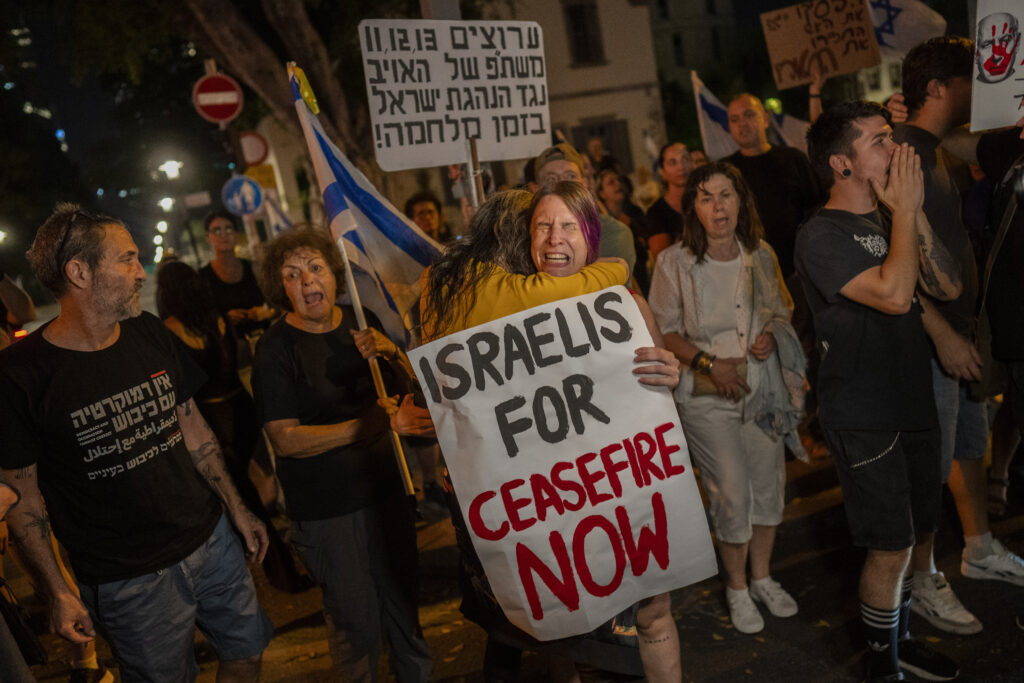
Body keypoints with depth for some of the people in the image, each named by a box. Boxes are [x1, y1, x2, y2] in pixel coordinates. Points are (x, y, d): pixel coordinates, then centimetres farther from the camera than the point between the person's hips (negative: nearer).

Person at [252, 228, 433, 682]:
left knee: (403, 598, 18)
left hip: (385, 487, 5)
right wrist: (371, 424, -25)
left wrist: (391, 352, -13)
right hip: (326, 507, -4)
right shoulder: (276, 348, -12)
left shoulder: (361, 321, 2)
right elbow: (286, 440, -18)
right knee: (356, 619, 6)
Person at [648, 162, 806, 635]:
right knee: (731, 494, -2)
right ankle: (737, 587, 22)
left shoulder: (761, 256, 1)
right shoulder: (675, 262, -9)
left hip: (762, 387, 4)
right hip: (707, 397, -4)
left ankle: (762, 578, 33)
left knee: (768, 485, 12)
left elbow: (783, 309, 14)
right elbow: (663, 331, -5)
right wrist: (707, 362, -16)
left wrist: (771, 335, -8)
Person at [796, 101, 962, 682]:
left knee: (919, 534, 18)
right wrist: (904, 211, -16)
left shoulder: (889, 221, 10)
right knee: (892, 547, 0)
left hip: (914, 404, 8)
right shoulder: (822, 235, -15)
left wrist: (915, 212, -7)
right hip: (864, 418, -8)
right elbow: (893, 294, -27)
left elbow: (950, 287, 2)